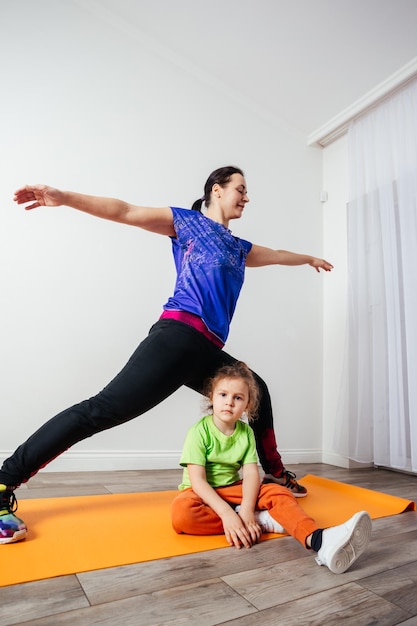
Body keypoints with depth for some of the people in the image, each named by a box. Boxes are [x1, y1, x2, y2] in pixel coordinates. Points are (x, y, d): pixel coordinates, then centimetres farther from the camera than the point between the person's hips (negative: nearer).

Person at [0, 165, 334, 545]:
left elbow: (276, 255, 45)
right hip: (178, 337, -8)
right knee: (104, 408, -16)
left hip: (209, 352, 8)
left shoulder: (239, 248, 27)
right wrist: (64, 197, -6)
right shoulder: (188, 222, 9)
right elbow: (127, 212, 2)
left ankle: (274, 473, 35)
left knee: (257, 392, 18)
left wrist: (309, 259, 61)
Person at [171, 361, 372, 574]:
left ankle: (317, 540, -46)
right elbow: (197, 480, -22)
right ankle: (263, 521, -28)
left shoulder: (246, 432, -3)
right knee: (181, 511, -38)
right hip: (202, 493, -3)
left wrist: (246, 510, -30)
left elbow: (251, 473, -12)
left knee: (278, 492, -19)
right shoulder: (199, 431, -16)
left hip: (232, 489, 4)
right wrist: (227, 513, -33)